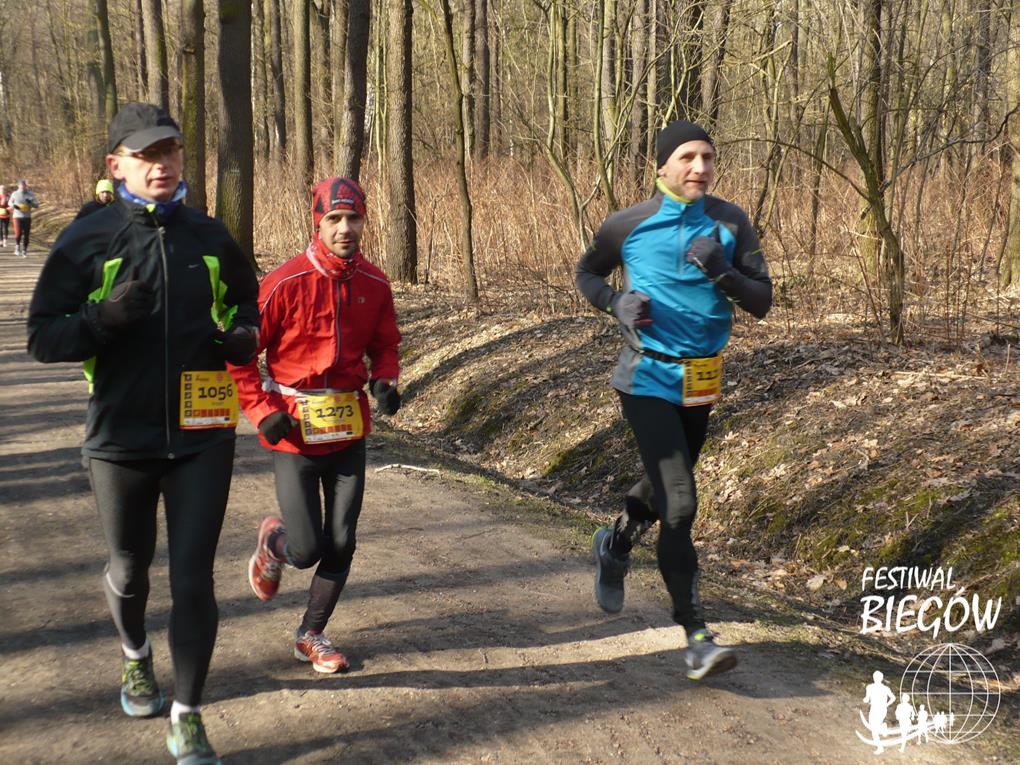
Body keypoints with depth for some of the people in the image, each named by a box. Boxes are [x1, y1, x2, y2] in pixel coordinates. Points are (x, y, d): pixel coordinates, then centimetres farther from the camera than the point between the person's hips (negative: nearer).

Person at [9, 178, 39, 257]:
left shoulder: (30, 194, 2)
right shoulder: (15, 194, 1)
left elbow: (37, 205, 3)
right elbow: (10, 202, 16)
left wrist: (30, 202, -17)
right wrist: (13, 205, -6)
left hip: (27, 217, 2)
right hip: (17, 217, -2)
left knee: (26, 235, 3)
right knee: (18, 233, -14)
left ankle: (24, 251, 15)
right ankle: (17, 247, 9)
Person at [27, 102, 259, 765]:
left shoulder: (210, 237, 3)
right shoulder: (86, 241, -5)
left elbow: (249, 301, 19)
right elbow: (43, 338, -5)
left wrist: (244, 336, -4)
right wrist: (104, 319, -24)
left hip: (202, 437, 1)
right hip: (121, 438, 0)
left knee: (194, 579, -2)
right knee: (130, 568, 18)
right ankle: (136, 654, 51)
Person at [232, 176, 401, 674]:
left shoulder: (374, 285, 0)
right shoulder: (286, 283, -14)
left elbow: (384, 344, 15)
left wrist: (384, 381, -6)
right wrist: (262, 412, -14)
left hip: (349, 428, 4)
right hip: (295, 428, -4)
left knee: (341, 544, 5)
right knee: (307, 549, -3)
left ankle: (311, 635, 25)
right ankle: (274, 541, 35)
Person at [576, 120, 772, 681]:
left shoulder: (731, 223, -1)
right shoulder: (628, 225, -8)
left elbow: (762, 302, -3)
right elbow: (587, 274, 9)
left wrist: (724, 274, -22)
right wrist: (618, 303, -12)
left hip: (702, 381, 5)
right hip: (649, 379, -5)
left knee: (665, 485, 23)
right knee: (679, 504, -13)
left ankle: (614, 544, 54)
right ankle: (696, 638, -7)